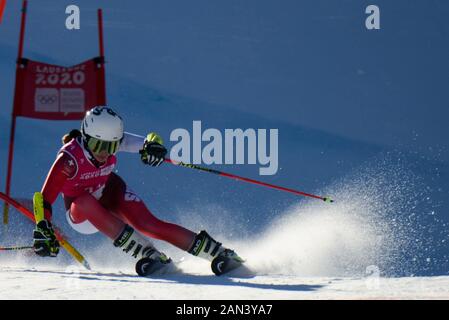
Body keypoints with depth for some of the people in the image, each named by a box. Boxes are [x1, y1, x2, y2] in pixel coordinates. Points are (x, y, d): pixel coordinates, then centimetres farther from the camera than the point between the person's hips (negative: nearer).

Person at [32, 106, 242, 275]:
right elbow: (45, 198, -32)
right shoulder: (69, 158, -33)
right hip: (81, 215, -2)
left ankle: (219, 253, -19)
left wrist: (152, 145, -48)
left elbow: (145, 142, -25)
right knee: (87, 202, -37)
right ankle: (146, 253, -36)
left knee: (148, 225, -21)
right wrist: (43, 231, -43)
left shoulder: (113, 139, -22)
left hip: (110, 193, 2)